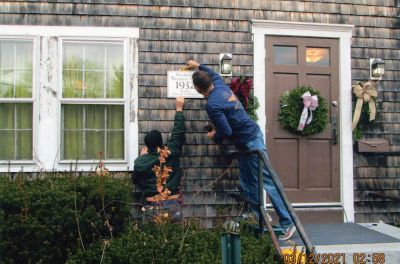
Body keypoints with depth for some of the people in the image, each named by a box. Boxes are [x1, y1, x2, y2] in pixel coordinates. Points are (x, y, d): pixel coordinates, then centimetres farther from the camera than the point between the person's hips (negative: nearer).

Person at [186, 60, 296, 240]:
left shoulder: (212, 105, -22)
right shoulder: (220, 85, 4)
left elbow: (226, 132, -21)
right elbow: (214, 74, 30)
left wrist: (214, 136, 0)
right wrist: (198, 66, 40)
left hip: (250, 141, -10)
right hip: (245, 142, 10)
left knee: (267, 182, -6)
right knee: (247, 186, 11)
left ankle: (287, 223, 0)